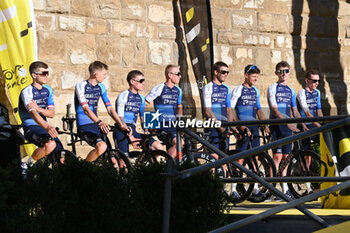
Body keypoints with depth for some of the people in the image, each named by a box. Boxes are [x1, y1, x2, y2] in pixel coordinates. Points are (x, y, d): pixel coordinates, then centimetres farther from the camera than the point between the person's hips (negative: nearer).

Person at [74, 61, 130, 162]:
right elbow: (86, 109, -23)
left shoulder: (101, 88, 10)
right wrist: (99, 122, -39)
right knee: (101, 146, -30)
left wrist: (121, 125, -7)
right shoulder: (81, 86, -10)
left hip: (96, 126, 7)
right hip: (84, 126, -7)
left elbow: (110, 109, 8)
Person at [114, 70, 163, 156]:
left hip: (133, 131, 6)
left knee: (159, 147, -9)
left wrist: (146, 132, -2)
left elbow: (143, 118, 17)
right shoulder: (123, 96, -7)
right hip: (122, 132, -6)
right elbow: (120, 119, -14)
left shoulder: (141, 99, 14)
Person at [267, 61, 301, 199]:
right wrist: (288, 123, -23)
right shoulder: (273, 88, -3)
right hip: (277, 125, -6)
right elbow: (275, 110, -14)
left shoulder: (291, 91, 16)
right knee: (277, 157, -12)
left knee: (285, 157, 7)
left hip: (288, 127, 6)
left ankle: (285, 189, 11)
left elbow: (295, 111, 19)